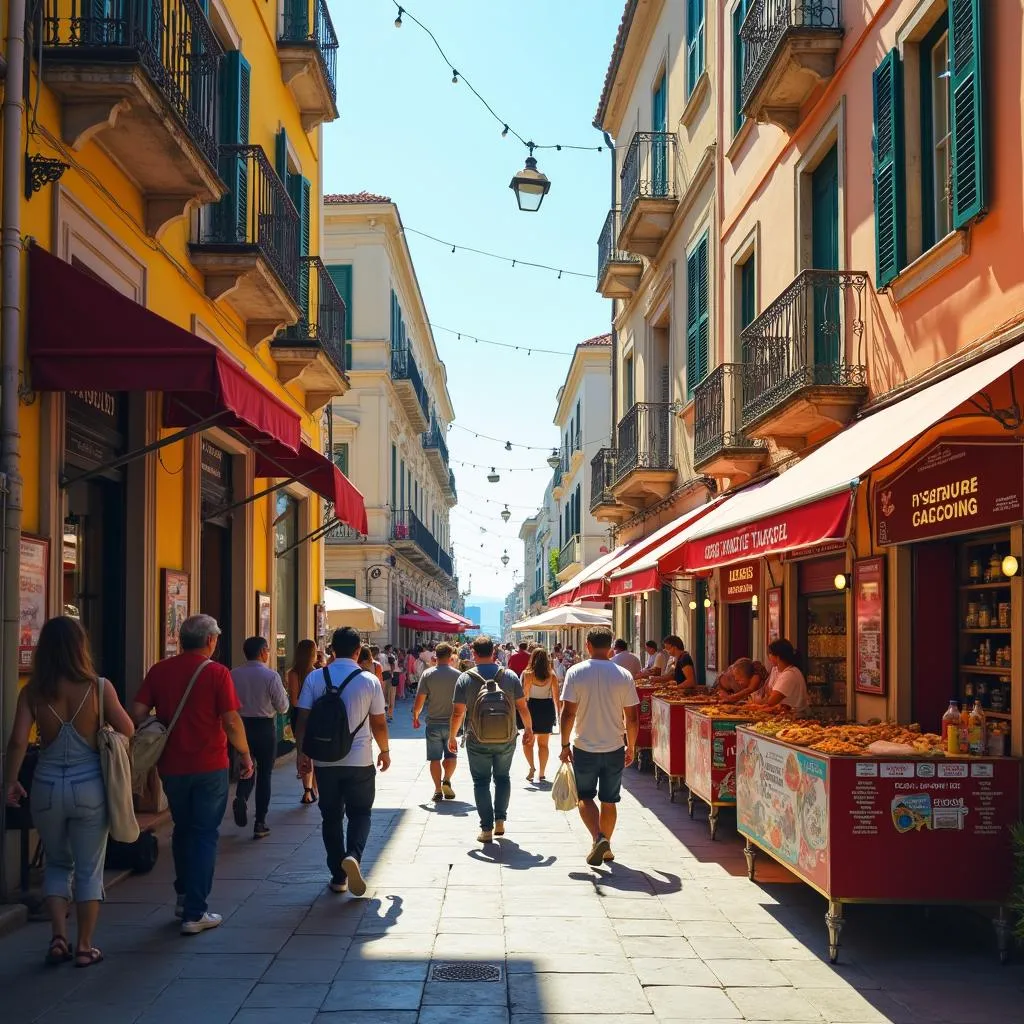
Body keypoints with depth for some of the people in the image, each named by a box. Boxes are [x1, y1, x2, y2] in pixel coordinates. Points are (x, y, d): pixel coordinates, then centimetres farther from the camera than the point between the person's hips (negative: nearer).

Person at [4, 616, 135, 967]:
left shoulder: (32, 692, -5)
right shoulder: (99, 687, -10)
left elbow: (18, 742, -9)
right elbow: (128, 731, -4)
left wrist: (11, 782, 3)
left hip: (47, 787, 2)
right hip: (89, 786, -2)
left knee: (57, 864, 22)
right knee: (89, 870, 11)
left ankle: (58, 937, 13)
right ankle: (84, 947, 16)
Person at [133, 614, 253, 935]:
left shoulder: (159, 670, 1)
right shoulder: (216, 673, -11)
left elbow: (138, 713, -2)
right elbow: (231, 722, -14)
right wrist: (246, 755, 0)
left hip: (171, 765, 4)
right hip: (210, 765, -4)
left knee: (183, 830, 22)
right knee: (205, 835, 4)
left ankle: (184, 897, 31)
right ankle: (194, 913, 2)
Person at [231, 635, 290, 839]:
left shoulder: (233, 675, -2)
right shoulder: (271, 676, -13)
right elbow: (283, 707, -8)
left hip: (241, 725, 3)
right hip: (265, 728, -3)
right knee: (264, 774, 8)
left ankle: (241, 798, -9)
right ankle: (260, 824, 10)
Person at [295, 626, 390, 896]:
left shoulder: (315, 678, -2)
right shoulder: (369, 681, -4)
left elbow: (302, 719, -4)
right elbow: (379, 723, 1)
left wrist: (302, 752, 3)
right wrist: (384, 751, 15)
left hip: (324, 760, 1)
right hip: (360, 761, -1)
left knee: (331, 816, 13)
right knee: (359, 813, 12)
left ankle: (339, 877, 15)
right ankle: (353, 856, -15)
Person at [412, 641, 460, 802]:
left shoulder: (427, 674, -7)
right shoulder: (457, 675, -5)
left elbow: (419, 700, -7)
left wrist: (415, 717, 8)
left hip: (433, 723, 0)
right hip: (452, 722, 0)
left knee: (435, 758, 7)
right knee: (451, 755, 15)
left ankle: (438, 790, 5)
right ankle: (446, 780, -5)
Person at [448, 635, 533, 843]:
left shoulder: (465, 678, -9)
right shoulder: (510, 676, -5)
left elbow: (457, 713, -8)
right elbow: (522, 707, -1)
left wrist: (452, 737, 4)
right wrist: (528, 729, 14)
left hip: (478, 741, -2)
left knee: (481, 782, 8)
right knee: (502, 777, 20)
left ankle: (486, 828, 6)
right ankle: (500, 820, 16)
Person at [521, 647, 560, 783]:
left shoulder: (528, 673, -8)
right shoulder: (551, 674, -1)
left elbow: (525, 694, -8)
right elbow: (557, 697, 0)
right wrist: (560, 714, 7)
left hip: (533, 707, -3)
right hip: (548, 708, 3)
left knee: (528, 741, 11)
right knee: (543, 743, 13)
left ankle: (532, 767, -10)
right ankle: (542, 774, 15)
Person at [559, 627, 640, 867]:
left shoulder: (575, 672, -9)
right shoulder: (623, 675, -5)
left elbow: (568, 713, -11)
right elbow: (632, 718, -2)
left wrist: (565, 744, -1)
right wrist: (631, 747, 11)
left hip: (584, 748, -2)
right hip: (614, 749, 2)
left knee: (585, 797, 12)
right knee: (609, 801, 15)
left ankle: (598, 838, -9)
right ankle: (606, 847, 24)